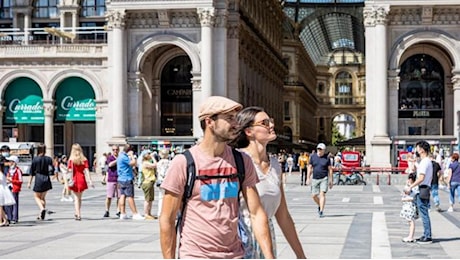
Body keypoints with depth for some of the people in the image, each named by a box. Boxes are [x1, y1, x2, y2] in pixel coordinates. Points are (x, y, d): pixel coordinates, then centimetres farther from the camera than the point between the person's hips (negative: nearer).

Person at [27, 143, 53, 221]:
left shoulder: (35, 159, -7)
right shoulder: (49, 159, 0)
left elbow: (32, 172, -2)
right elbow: (52, 170, 2)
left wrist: (29, 182, 3)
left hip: (38, 179, -4)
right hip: (47, 180, 4)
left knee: (37, 196, 9)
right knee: (43, 197, 16)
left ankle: (42, 208, -18)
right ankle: (41, 215, 17)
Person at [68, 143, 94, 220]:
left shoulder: (71, 160, -7)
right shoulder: (84, 160, -1)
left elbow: (70, 171, -13)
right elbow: (86, 171, -5)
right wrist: (90, 181, -7)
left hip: (75, 180, -2)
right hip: (82, 180, 3)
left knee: (76, 198, 4)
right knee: (79, 197, 18)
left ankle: (78, 215, -4)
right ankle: (78, 213, 26)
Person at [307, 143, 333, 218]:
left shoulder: (326, 158, -2)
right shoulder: (313, 157, 4)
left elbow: (330, 169, 2)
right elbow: (310, 167, 8)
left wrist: (331, 180, -1)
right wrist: (308, 178, 2)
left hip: (324, 179, -3)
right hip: (315, 179, 3)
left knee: (322, 194, -14)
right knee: (314, 195, 5)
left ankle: (321, 211, -14)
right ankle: (320, 206, 34)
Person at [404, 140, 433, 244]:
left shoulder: (424, 162, -15)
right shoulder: (428, 161, 17)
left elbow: (421, 178, -22)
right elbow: (430, 177, 23)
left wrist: (410, 187, -18)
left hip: (422, 190, -10)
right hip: (425, 190, 10)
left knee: (424, 214, -6)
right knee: (424, 215, 13)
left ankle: (427, 237, -4)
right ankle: (426, 235, 18)